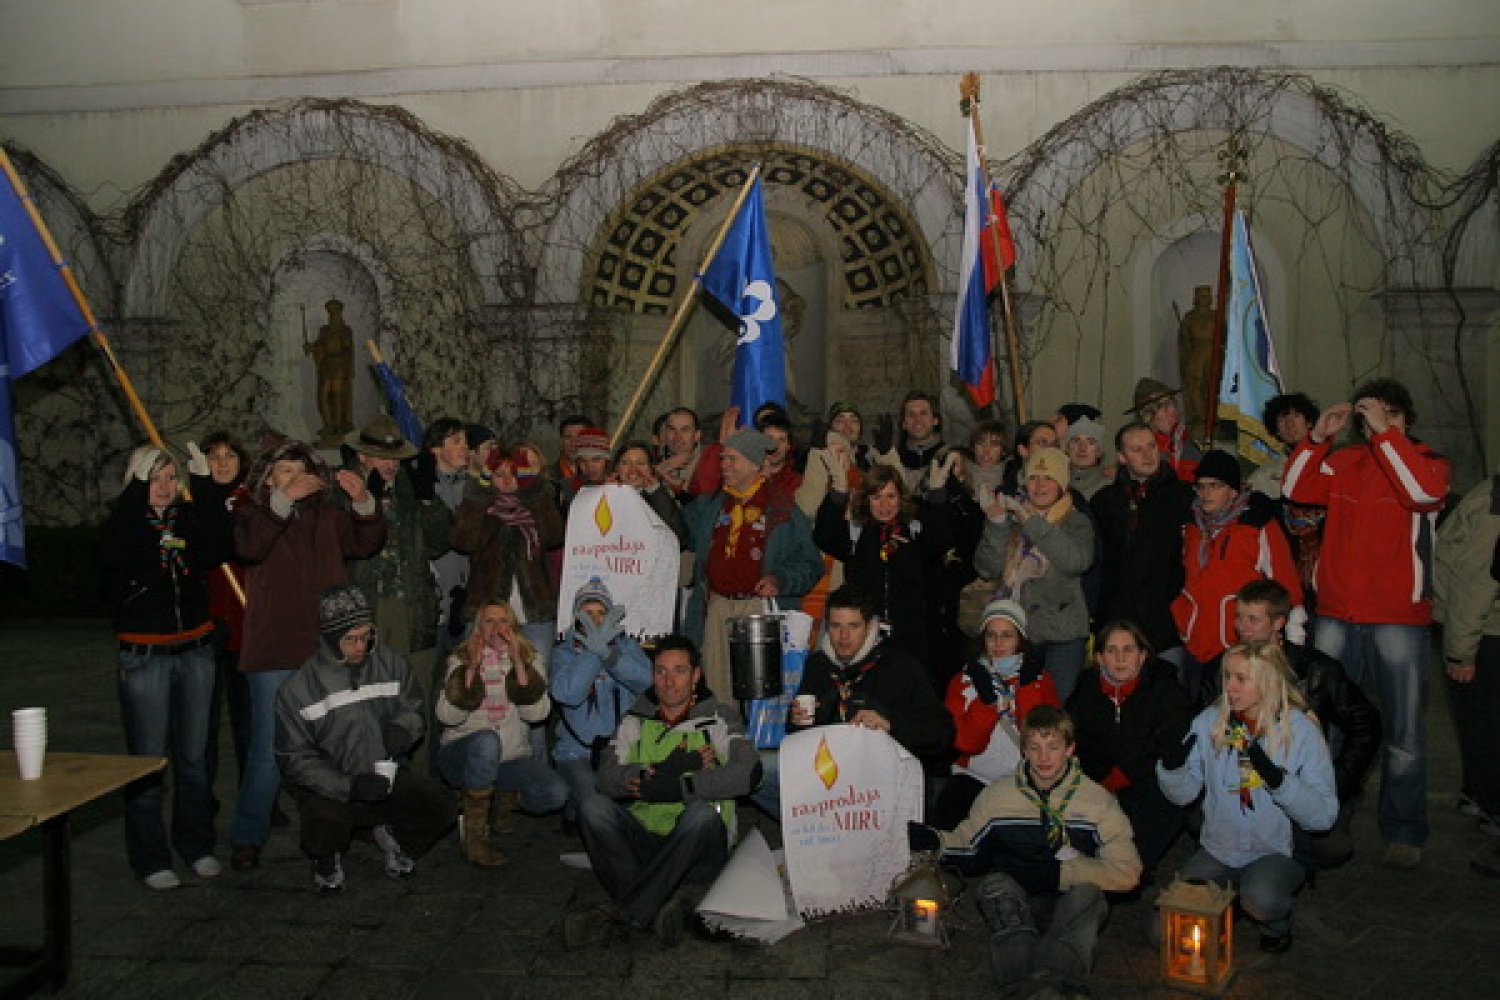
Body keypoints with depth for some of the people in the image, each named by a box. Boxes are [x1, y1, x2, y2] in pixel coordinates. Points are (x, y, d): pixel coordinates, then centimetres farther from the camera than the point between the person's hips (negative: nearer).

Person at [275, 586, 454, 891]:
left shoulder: (391, 664, 0)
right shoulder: (296, 689, -8)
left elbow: (414, 707, 11)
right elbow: (294, 759, -9)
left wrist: (403, 727, -17)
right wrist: (349, 787, -24)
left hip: (387, 774, 3)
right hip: (330, 785, -3)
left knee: (438, 804, -21)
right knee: (325, 822, -35)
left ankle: (393, 835, 15)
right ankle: (327, 857, 6)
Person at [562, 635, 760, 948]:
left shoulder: (718, 717, 7)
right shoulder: (637, 720, 16)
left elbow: (749, 771, -12)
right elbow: (606, 778, -1)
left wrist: (678, 787, -19)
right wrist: (664, 769, -15)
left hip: (698, 850, -2)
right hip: (642, 838, 3)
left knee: (702, 813, -34)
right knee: (594, 807, -22)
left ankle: (619, 913, -30)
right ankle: (666, 899, -30)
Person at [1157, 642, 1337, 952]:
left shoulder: (1302, 731, -9)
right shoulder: (1210, 721, 0)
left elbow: (1324, 816, -15)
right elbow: (1183, 794, 1)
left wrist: (1278, 779, -30)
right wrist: (1171, 766, -20)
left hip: (1277, 852, -3)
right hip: (1217, 851, 3)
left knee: (1260, 898, -36)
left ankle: (1277, 924, 2)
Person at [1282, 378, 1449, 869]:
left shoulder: (1428, 460, 1)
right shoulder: (1344, 462, 10)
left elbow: (1425, 491, -21)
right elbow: (1295, 490, 1)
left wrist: (1385, 432, -20)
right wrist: (1318, 437, -8)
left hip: (1398, 618, -3)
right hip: (1336, 615, 3)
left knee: (1403, 732, 5)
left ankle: (1404, 832, 17)